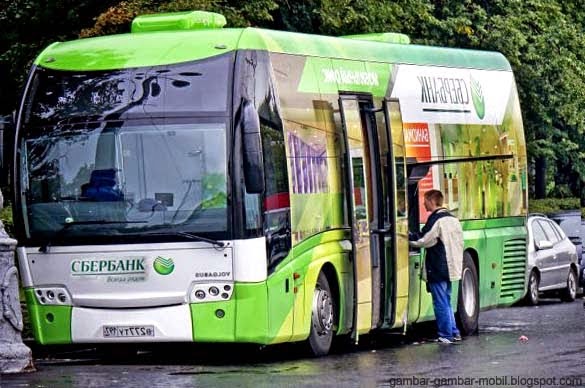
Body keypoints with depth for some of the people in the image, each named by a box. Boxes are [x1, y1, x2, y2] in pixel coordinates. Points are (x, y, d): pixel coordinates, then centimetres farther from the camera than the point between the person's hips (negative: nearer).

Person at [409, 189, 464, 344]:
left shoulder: (436, 220, -14)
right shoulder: (453, 219, 12)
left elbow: (424, 240, -14)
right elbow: (459, 243, 16)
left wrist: (409, 237, 0)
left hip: (437, 269, -9)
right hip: (451, 267, 9)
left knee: (440, 303, -3)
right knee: (446, 301, 18)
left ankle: (446, 335, 0)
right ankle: (454, 332, 19)